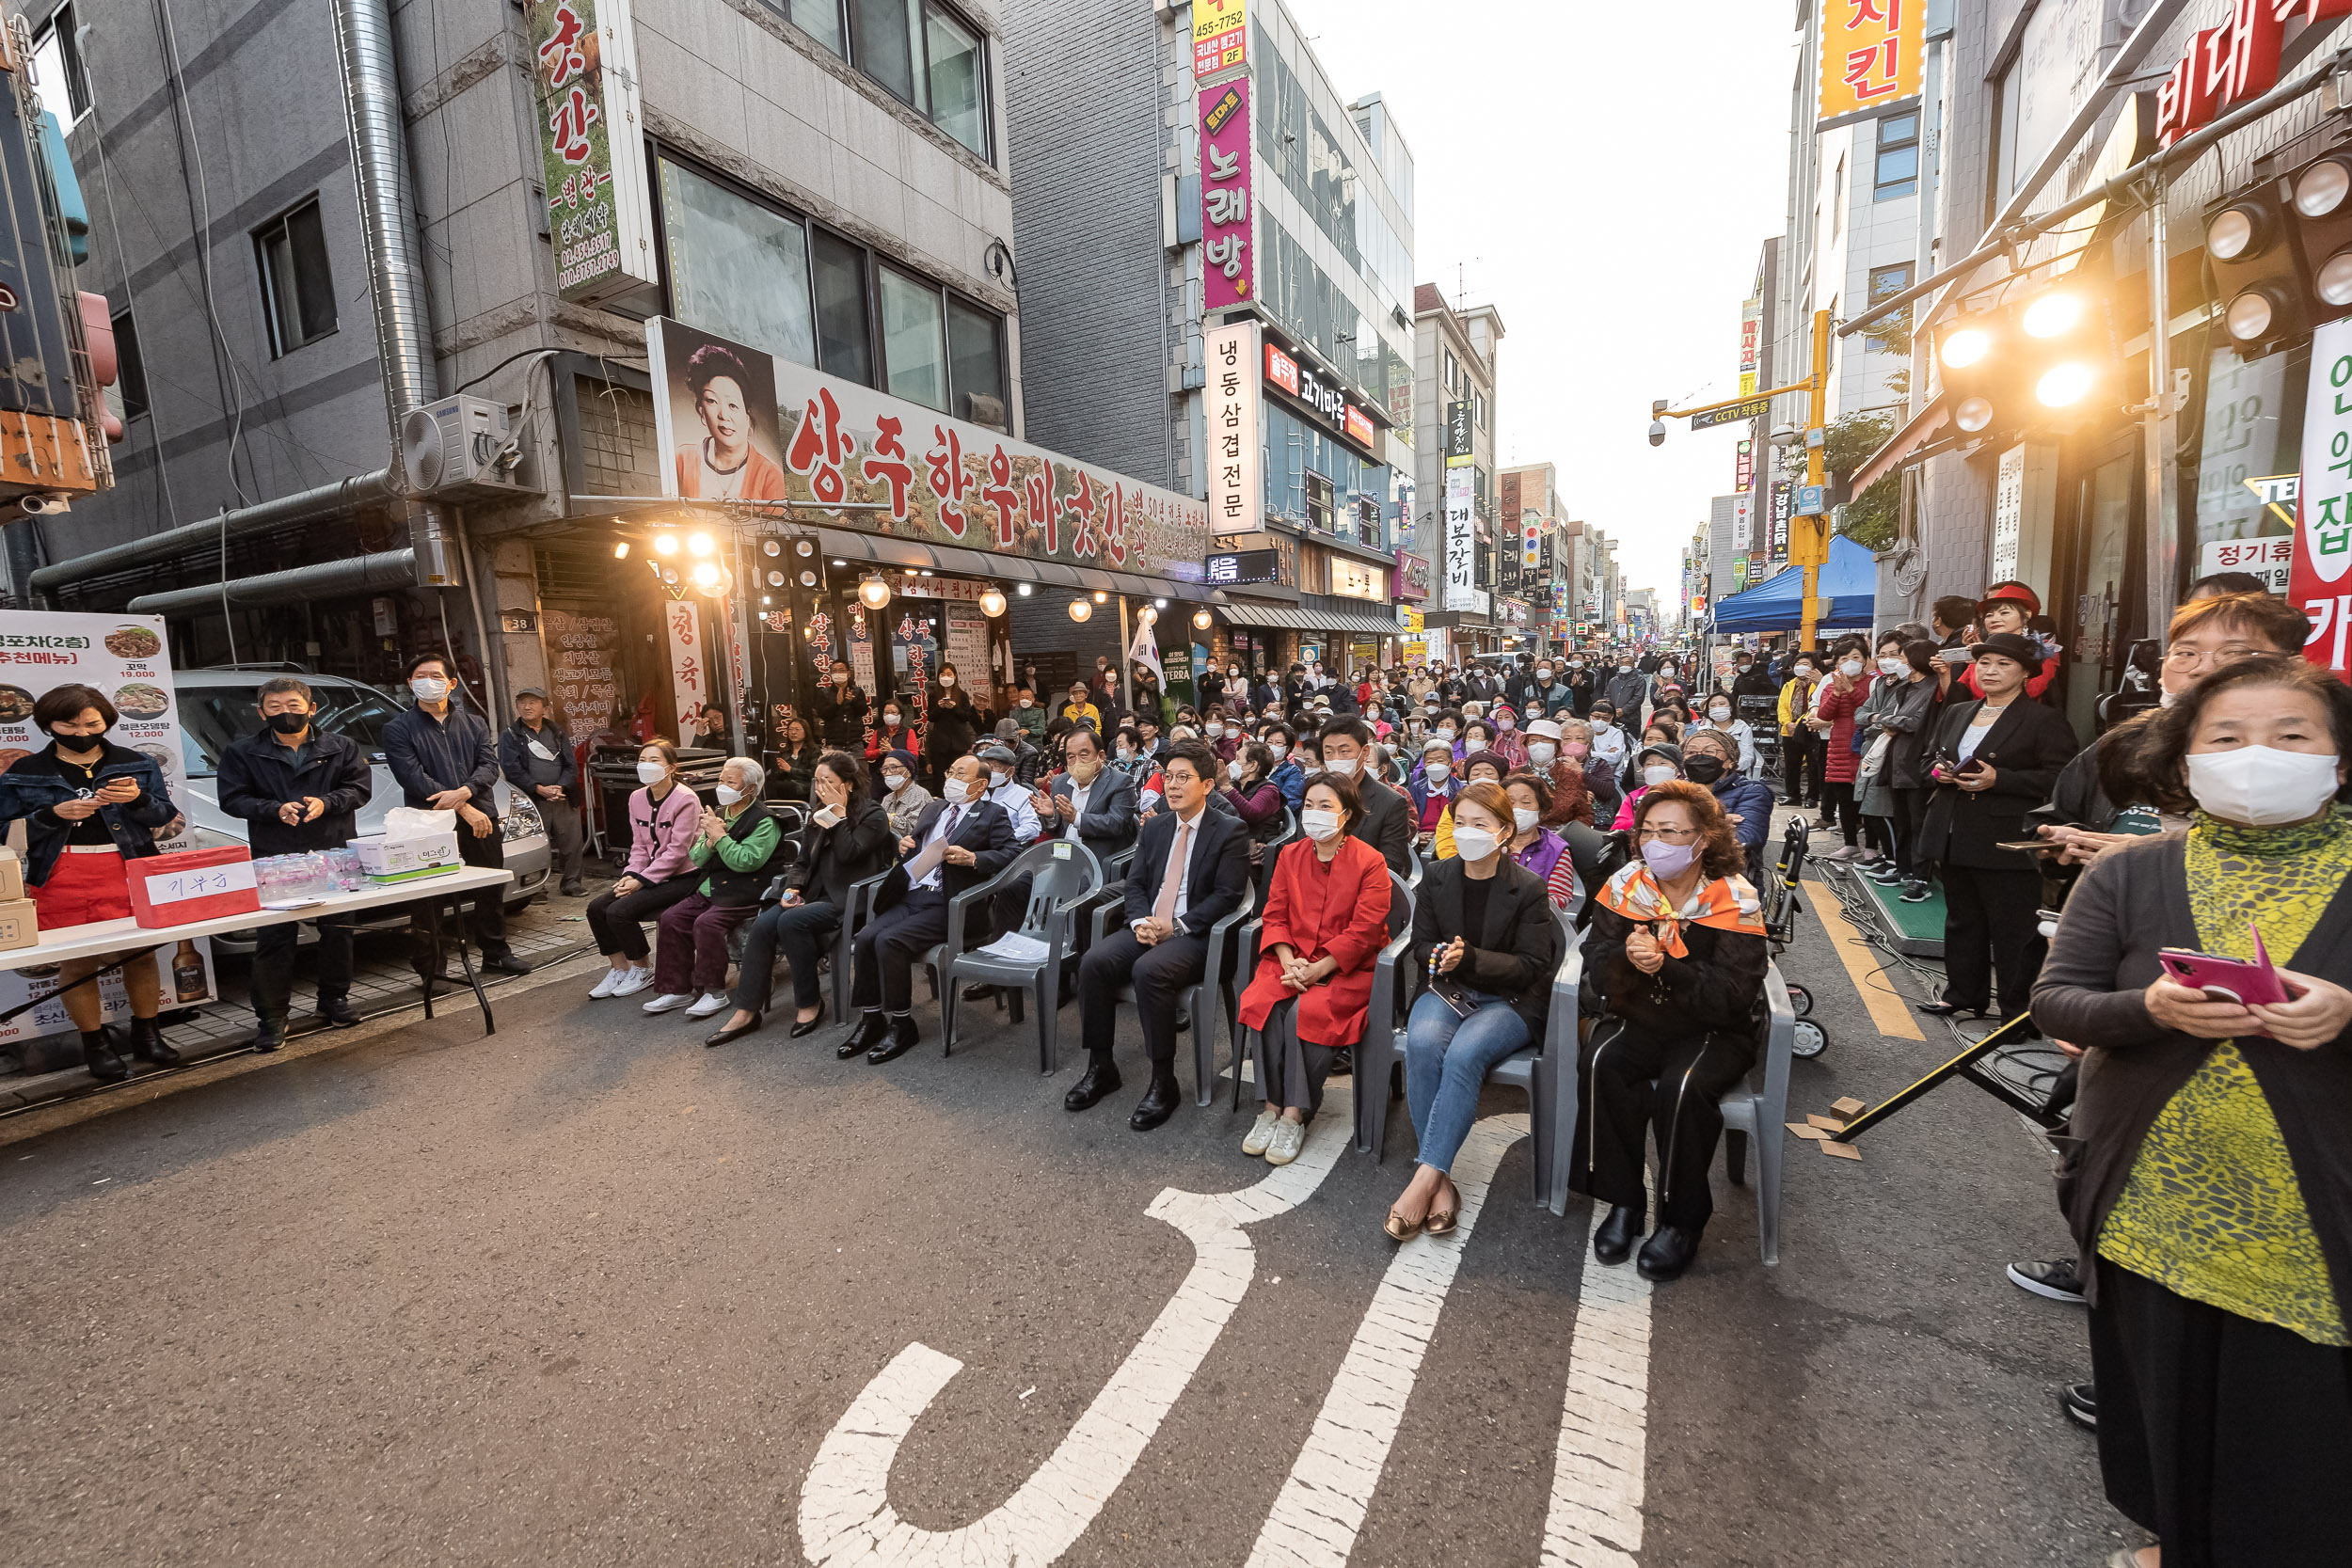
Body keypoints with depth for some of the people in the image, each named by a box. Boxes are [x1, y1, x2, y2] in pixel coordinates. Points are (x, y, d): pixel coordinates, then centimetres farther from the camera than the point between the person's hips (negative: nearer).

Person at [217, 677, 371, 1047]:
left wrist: (326, 802, -16)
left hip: (334, 852, 1)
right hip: (274, 857, -1)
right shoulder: (243, 752, 5)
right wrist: (276, 810, -17)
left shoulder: (342, 748, 7)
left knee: (337, 929, 9)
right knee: (273, 936, -1)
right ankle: (271, 1016, 8)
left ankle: (334, 999, 24)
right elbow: (232, 798, 0)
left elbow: (359, 787, 2)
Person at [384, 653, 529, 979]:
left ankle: (495, 953, 26)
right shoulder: (398, 730, 4)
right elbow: (414, 778, -9)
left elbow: (489, 764, 2)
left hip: (482, 820, 3)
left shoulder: (473, 724, 15)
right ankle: (430, 970, 11)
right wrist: (464, 809, -17)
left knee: (492, 890, 11)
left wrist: (464, 791, -18)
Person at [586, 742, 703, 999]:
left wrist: (641, 880, -19)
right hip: (651, 873, 8)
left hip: (683, 877, -8)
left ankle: (642, 970, 3)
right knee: (597, 907, -6)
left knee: (619, 911, -20)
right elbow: (639, 846, 11)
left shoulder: (685, 800, -16)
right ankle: (619, 968, 10)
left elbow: (677, 851, -18)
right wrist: (629, 876, -6)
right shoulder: (637, 798, 9)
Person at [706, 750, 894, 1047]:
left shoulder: (873, 815, -4)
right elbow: (802, 861, 18)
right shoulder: (820, 815, 18)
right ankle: (746, 1011, -12)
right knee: (763, 924, -18)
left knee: (791, 921, -29)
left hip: (849, 901, -7)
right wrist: (792, 888, 0)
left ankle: (809, 1002, -14)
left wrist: (839, 815, -12)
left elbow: (848, 853, -17)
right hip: (815, 895, 7)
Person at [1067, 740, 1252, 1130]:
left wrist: (1176, 926, -16)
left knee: (1149, 970, -34)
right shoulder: (1155, 827, 16)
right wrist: (1141, 921, -8)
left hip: (1195, 935, -6)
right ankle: (1100, 1067, -3)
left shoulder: (1230, 831, -3)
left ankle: (1163, 1081, -18)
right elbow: (1135, 882, 13)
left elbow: (1227, 894, -10)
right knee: (1093, 962, -19)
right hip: (1147, 928, 6)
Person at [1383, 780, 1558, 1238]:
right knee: (1422, 1043, -30)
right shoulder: (1437, 878, 6)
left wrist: (1469, 959, -20)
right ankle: (1440, 1182, -23)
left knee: (1464, 1054, -33)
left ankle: (1424, 1179, -28)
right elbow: (1422, 941, 13)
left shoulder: (1529, 889, -5)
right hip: (1447, 989, 3)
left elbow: (1531, 965, -6)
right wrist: (1438, 957, -12)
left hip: (1510, 1000, -3)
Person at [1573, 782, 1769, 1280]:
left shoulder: (1735, 901, -11)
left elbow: (1733, 999, -17)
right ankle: (1624, 1200, -10)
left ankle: (1682, 1220, -7)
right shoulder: (1624, 886, -2)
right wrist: (1628, 960, -27)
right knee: (1599, 1063, -27)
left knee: (1682, 1087, -31)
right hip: (1637, 1020, 3)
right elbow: (1598, 972, -4)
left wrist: (1668, 968, -31)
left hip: (1712, 1032, -2)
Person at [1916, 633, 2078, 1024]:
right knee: (1962, 921, 16)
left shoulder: (2045, 720, -4)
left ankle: (2018, 1010, 11)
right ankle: (1963, 995, 28)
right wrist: (1939, 770, -2)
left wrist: (1997, 778, -21)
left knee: (2013, 931, 0)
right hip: (1956, 840, 6)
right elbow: (1931, 759, 20)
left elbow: (2056, 779, -12)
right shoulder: (1956, 713, 14)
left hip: (2007, 843, -6)